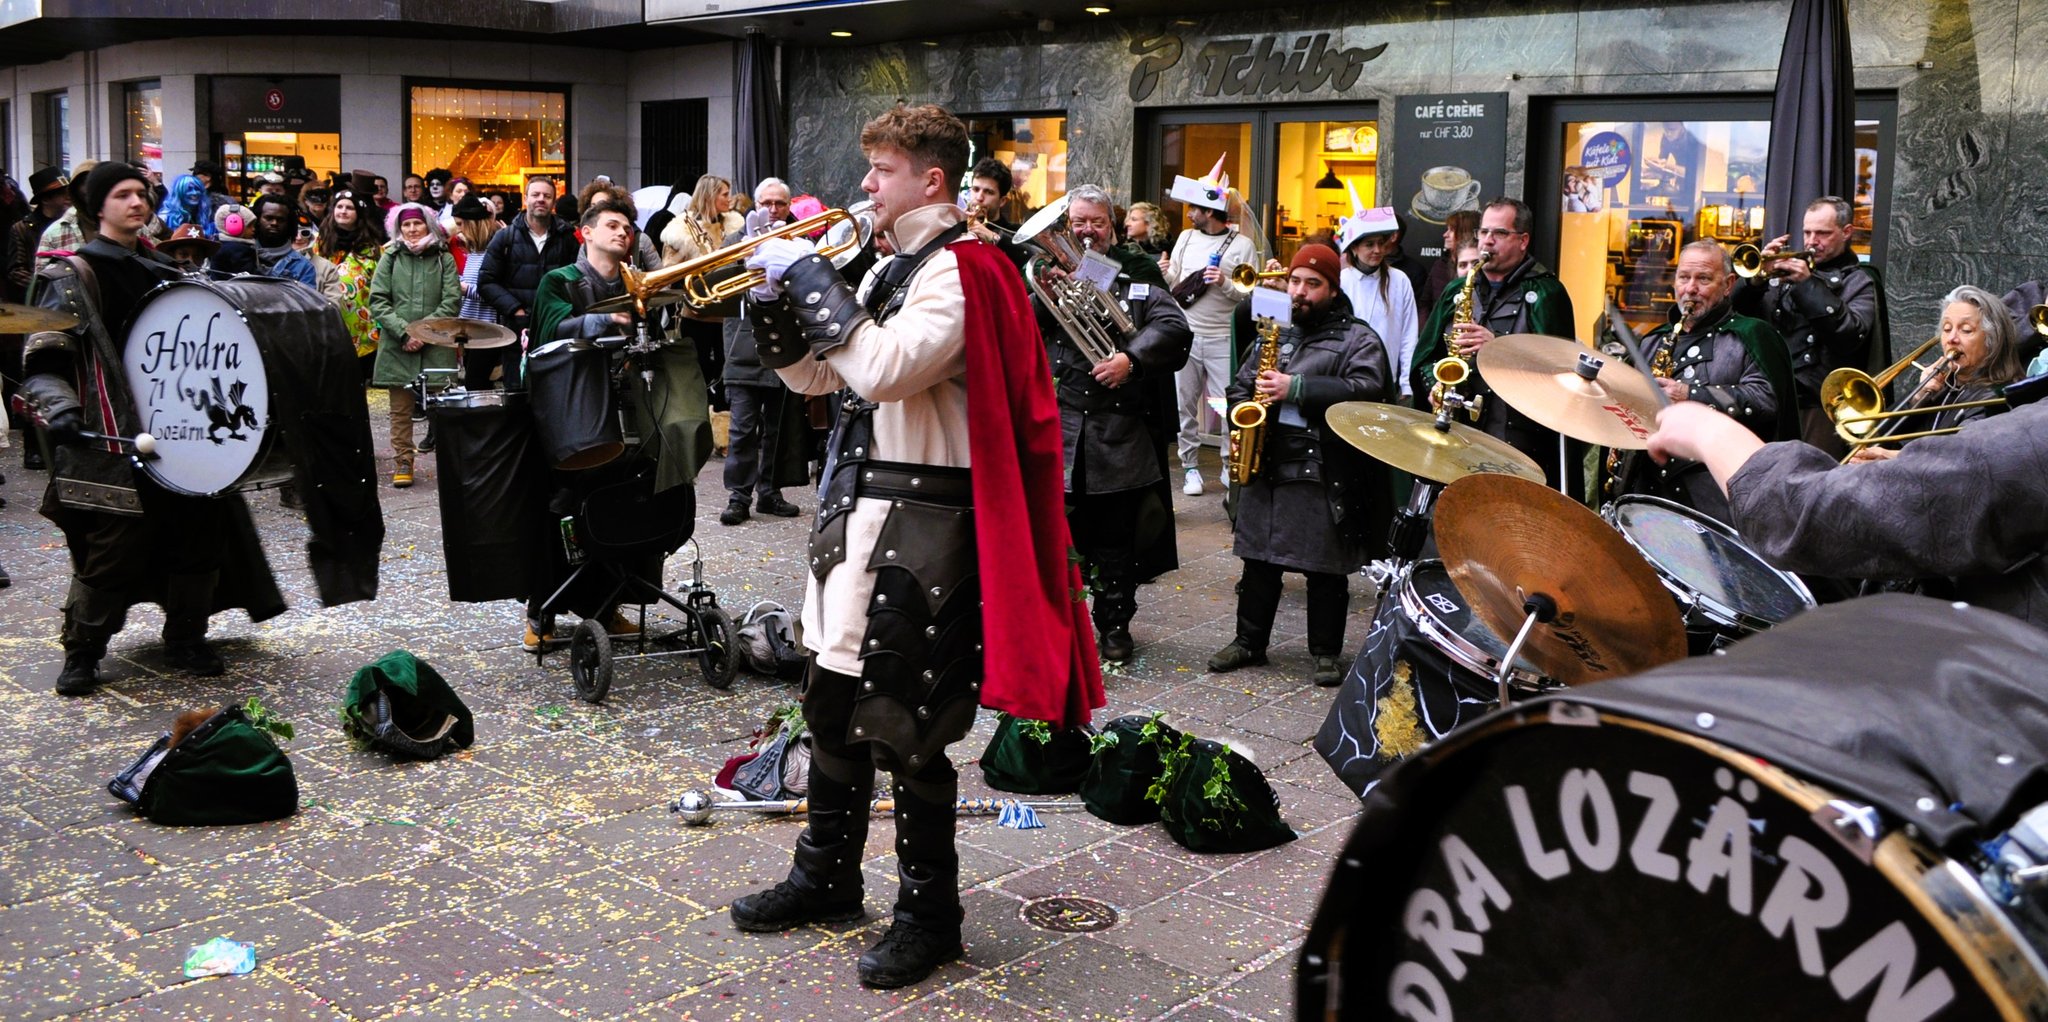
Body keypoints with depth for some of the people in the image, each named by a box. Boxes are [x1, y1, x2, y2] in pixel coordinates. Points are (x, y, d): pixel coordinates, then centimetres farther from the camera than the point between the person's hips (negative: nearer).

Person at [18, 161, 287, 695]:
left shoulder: (164, 271, 17)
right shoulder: (75, 275, -2)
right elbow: (44, 357, -9)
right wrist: (57, 405, -25)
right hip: (114, 439, -6)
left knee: (199, 535, 6)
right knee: (111, 550, -6)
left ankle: (186, 640, 22)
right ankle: (82, 653, 11)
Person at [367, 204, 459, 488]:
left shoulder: (444, 259, 8)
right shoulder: (390, 258, 10)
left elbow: (451, 302, -1)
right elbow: (378, 301, 2)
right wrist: (403, 333, -10)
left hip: (436, 346, -1)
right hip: (397, 345, 1)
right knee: (401, 408, 2)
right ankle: (402, 462, 9)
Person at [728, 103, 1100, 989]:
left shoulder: (961, 272, -14)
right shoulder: (890, 269, 15)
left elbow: (885, 370, -29)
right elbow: (812, 376, 16)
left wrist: (810, 277, -21)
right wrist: (775, 296, 0)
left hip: (922, 524, -9)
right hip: (858, 506, 9)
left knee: (901, 727, -3)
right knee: (833, 706, 16)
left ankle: (929, 914, 12)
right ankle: (827, 879, 32)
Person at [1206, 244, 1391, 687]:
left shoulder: (1358, 339, -2)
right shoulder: (1276, 333, 16)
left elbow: (1366, 390, -18)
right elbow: (1241, 384, 23)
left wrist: (1296, 389, -22)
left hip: (1325, 472, -5)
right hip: (1266, 464, 5)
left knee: (1325, 569, 2)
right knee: (1258, 559, 11)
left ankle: (1326, 653, 13)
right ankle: (1249, 642, 23)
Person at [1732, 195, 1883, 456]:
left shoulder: (1858, 281, 8)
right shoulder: (1784, 269, 19)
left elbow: (1852, 334, -12)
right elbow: (1736, 313, 9)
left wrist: (1808, 283, -14)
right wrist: (1757, 278, -9)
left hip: (1819, 404, -3)